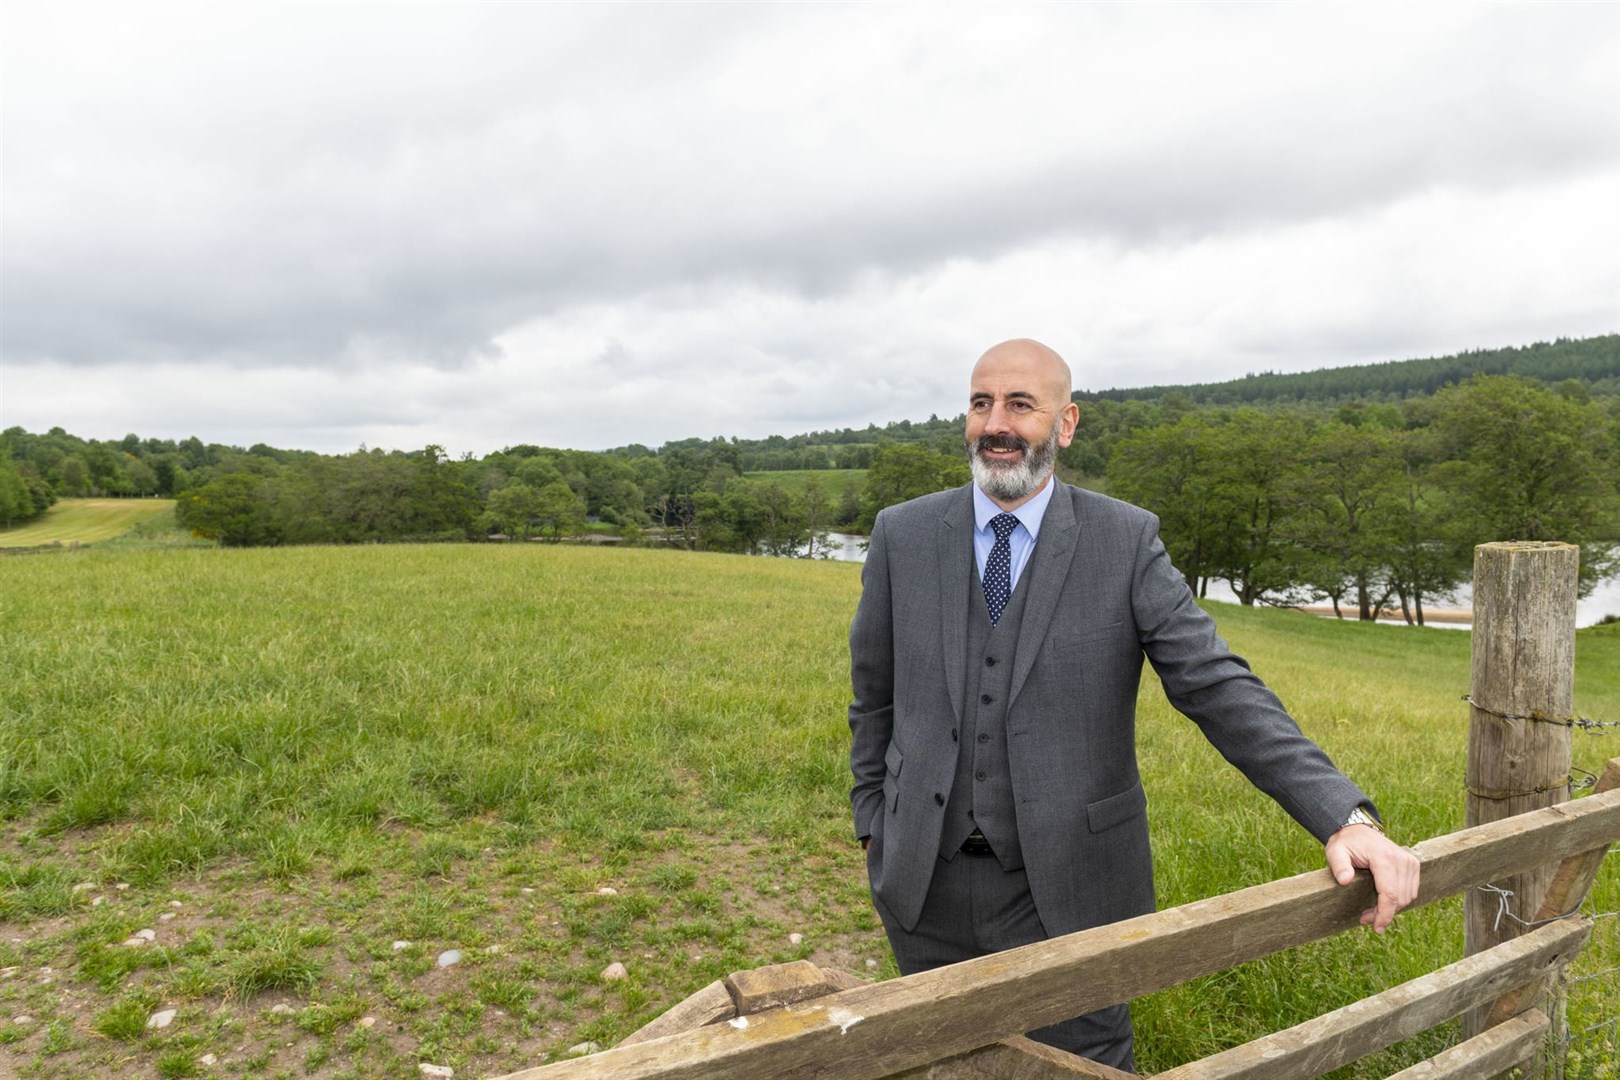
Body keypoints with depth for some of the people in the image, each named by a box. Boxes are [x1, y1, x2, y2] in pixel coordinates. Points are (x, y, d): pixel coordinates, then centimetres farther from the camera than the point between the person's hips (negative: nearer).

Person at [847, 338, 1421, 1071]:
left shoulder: (1125, 541, -7)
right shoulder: (902, 536, -2)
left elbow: (1219, 688, -11)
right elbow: (874, 698, 6)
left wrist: (1346, 816, -21)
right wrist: (873, 829, 6)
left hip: (1068, 890, -2)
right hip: (926, 881, 2)